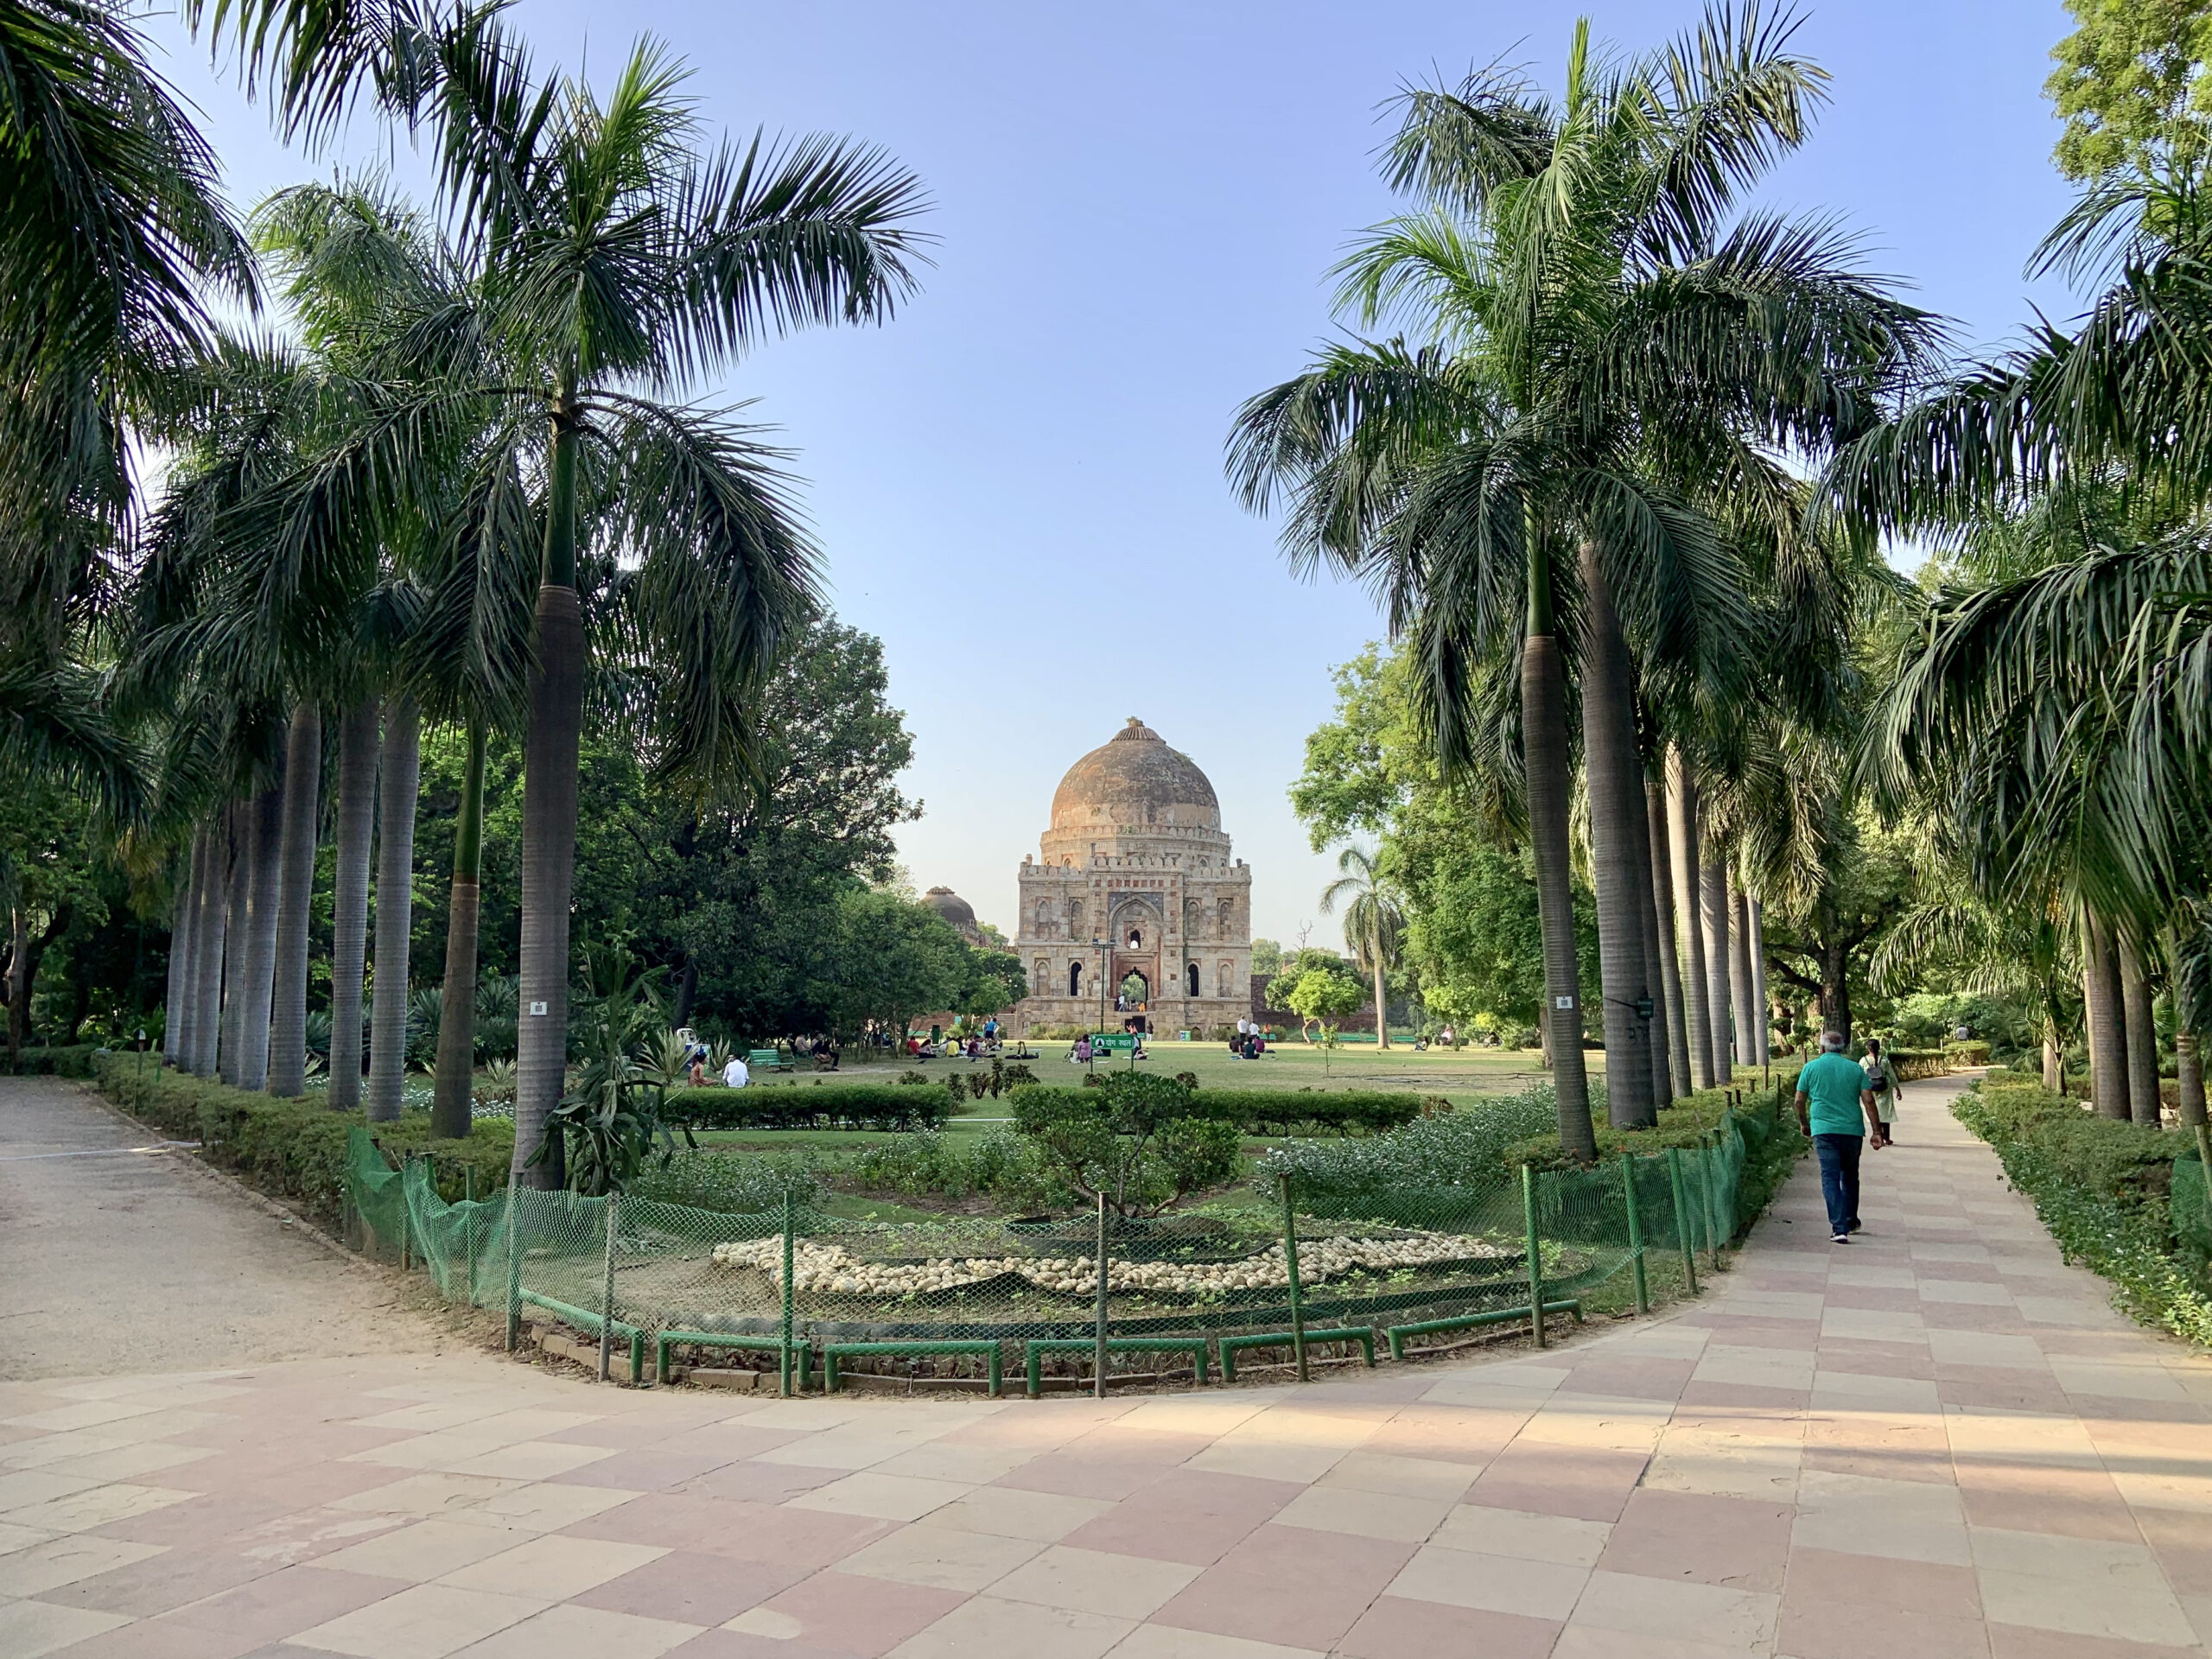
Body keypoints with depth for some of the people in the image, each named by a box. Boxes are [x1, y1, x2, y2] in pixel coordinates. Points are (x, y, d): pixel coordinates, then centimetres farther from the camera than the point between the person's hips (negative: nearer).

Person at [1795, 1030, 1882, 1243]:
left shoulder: (1811, 1067, 2)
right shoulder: (1855, 1068, 6)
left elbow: (1799, 1101, 4)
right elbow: (1868, 1101, -1)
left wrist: (1803, 1123, 21)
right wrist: (1877, 1132, 2)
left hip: (1824, 1130, -2)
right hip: (1852, 1130, 3)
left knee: (1830, 1178, -4)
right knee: (1850, 1177, 20)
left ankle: (1839, 1228, -15)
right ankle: (1850, 1221, 32)